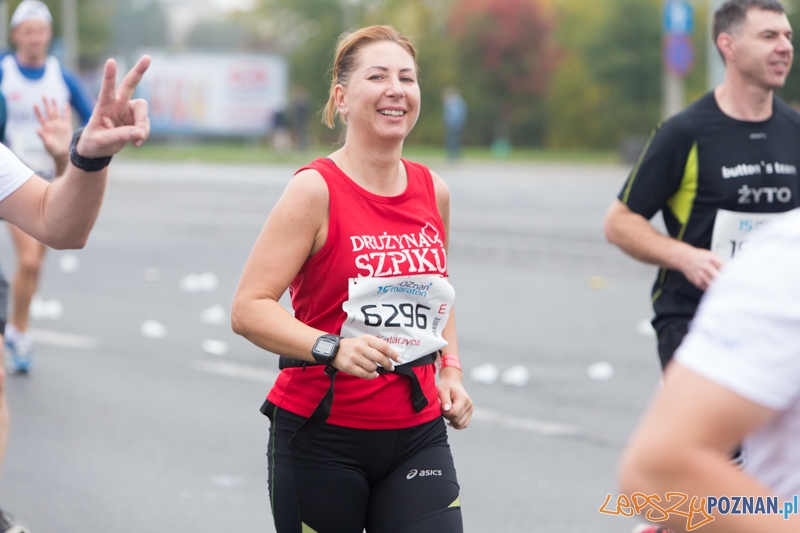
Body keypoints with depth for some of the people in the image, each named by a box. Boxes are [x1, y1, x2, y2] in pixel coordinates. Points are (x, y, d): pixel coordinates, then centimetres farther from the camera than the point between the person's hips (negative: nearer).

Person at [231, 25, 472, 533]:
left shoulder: (434, 191, 7)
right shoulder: (316, 190, -11)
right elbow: (249, 309, -17)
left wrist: (450, 369, 11)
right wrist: (331, 348, -30)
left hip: (417, 434, 4)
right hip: (321, 435, -4)